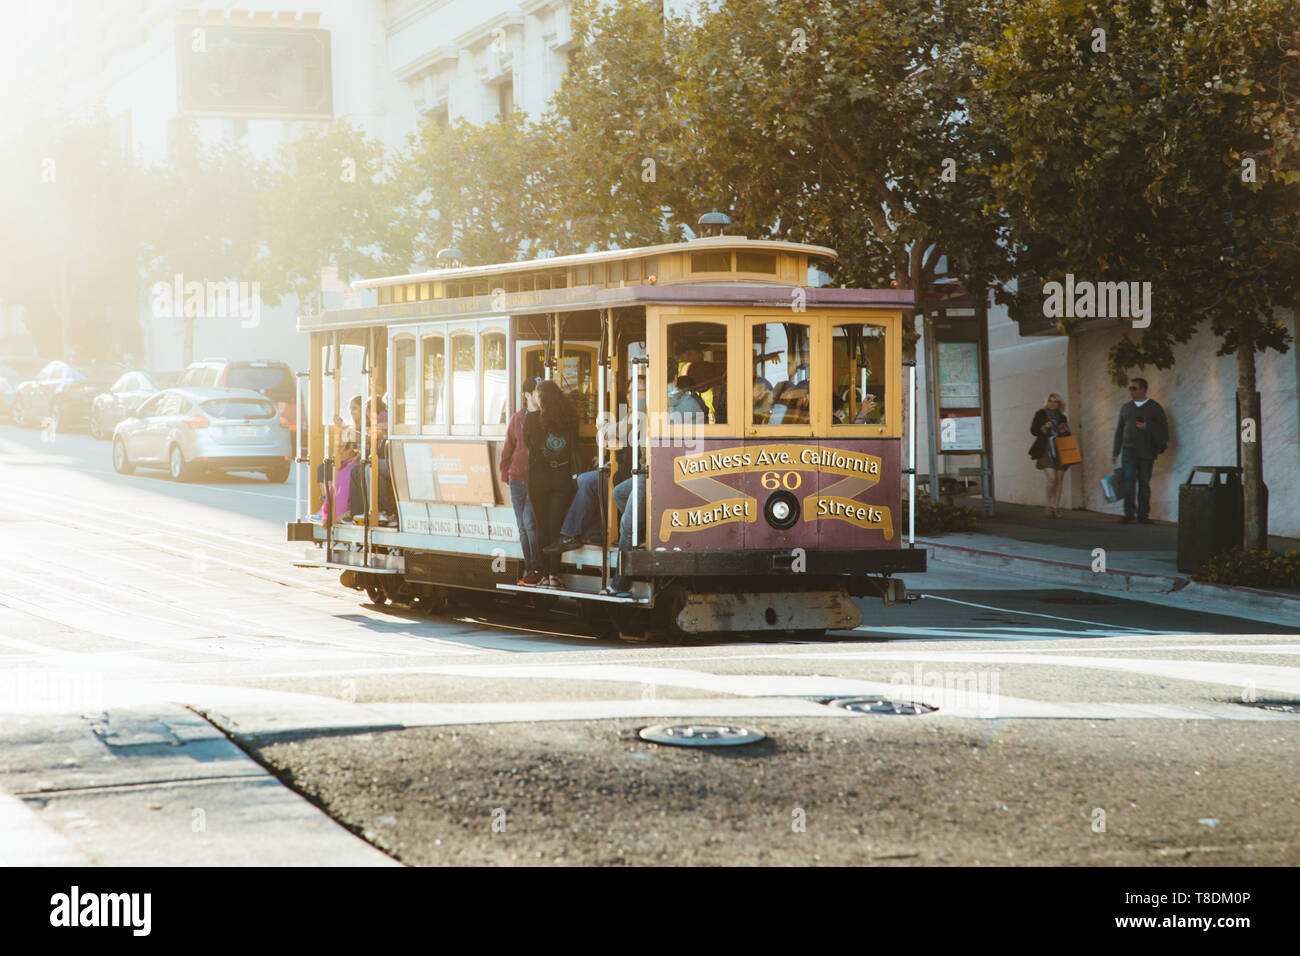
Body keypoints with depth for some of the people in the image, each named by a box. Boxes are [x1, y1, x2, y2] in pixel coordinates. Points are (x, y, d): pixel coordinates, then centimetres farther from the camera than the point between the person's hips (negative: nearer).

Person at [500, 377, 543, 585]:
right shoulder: (517, 419, 9)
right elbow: (508, 447, 16)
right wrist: (505, 472, 11)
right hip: (518, 478, 4)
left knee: (530, 522, -15)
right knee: (522, 527, 6)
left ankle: (537, 569, -8)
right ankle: (528, 568, 14)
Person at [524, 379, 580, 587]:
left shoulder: (532, 418, -7)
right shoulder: (569, 418, -1)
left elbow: (527, 442, 7)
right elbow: (574, 447, 1)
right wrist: (575, 474, 5)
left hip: (538, 478, -2)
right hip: (563, 478, 2)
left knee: (542, 526, 5)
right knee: (556, 525, 5)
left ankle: (546, 575, 5)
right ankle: (553, 575, 0)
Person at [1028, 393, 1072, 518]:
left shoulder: (1062, 417, 13)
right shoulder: (1041, 414, 5)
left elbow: (1068, 436, 18)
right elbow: (1033, 430, 1)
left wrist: (1064, 431, -4)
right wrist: (1044, 428, -16)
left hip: (1060, 451, 4)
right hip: (1046, 451, -4)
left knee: (1059, 479, -1)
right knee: (1052, 478, -15)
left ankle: (1056, 507, 6)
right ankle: (1049, 506, 0)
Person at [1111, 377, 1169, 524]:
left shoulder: (1154, 407, 3)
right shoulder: (1126, 407, 14)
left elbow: (1163, 428, 0)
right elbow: (1119, 430, 17)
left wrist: (1147, 427, -15)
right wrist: (1115, 452, 14)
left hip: (1146, 451, -2)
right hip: (1128, 450, 2)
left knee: (1144, 483, 2)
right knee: (1129, 481, -10)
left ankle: (1143, 515, 8)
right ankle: (1129, 514, -8)